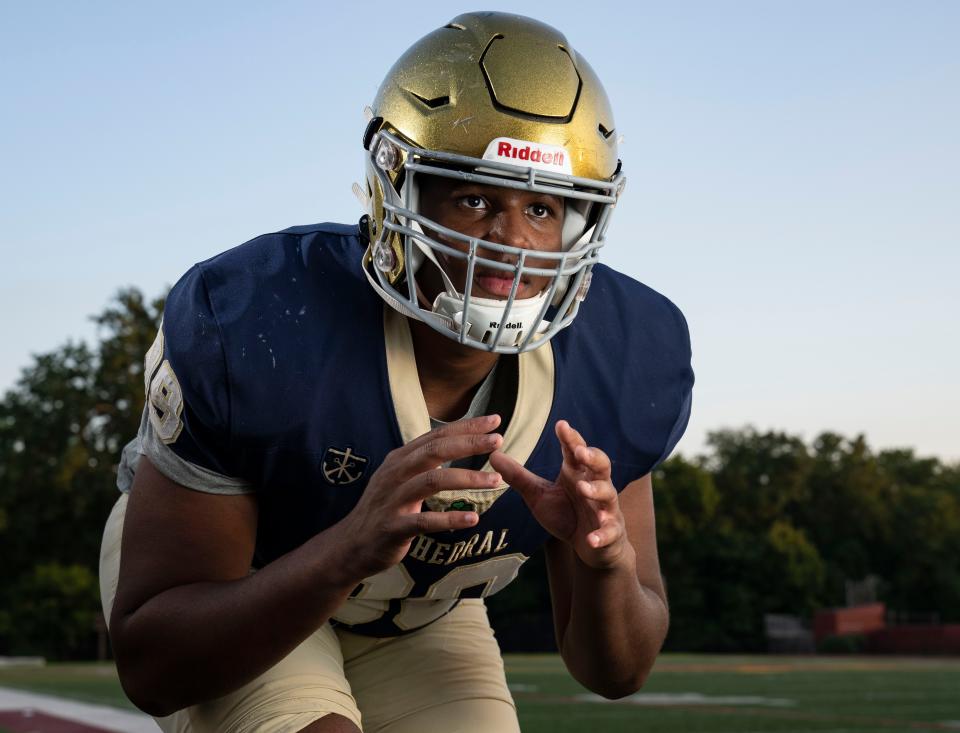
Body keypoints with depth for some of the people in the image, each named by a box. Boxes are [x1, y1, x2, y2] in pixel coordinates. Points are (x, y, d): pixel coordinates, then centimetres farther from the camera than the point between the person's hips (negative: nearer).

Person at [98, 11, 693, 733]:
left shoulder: (618, 363, -23)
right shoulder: (248, 329, -36)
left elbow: (616, 671, -12)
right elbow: (152, 668, -32)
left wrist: (607, 558, -36)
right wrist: (354, 546, -49)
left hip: (418, 615, 4)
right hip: (217, 587, -4)